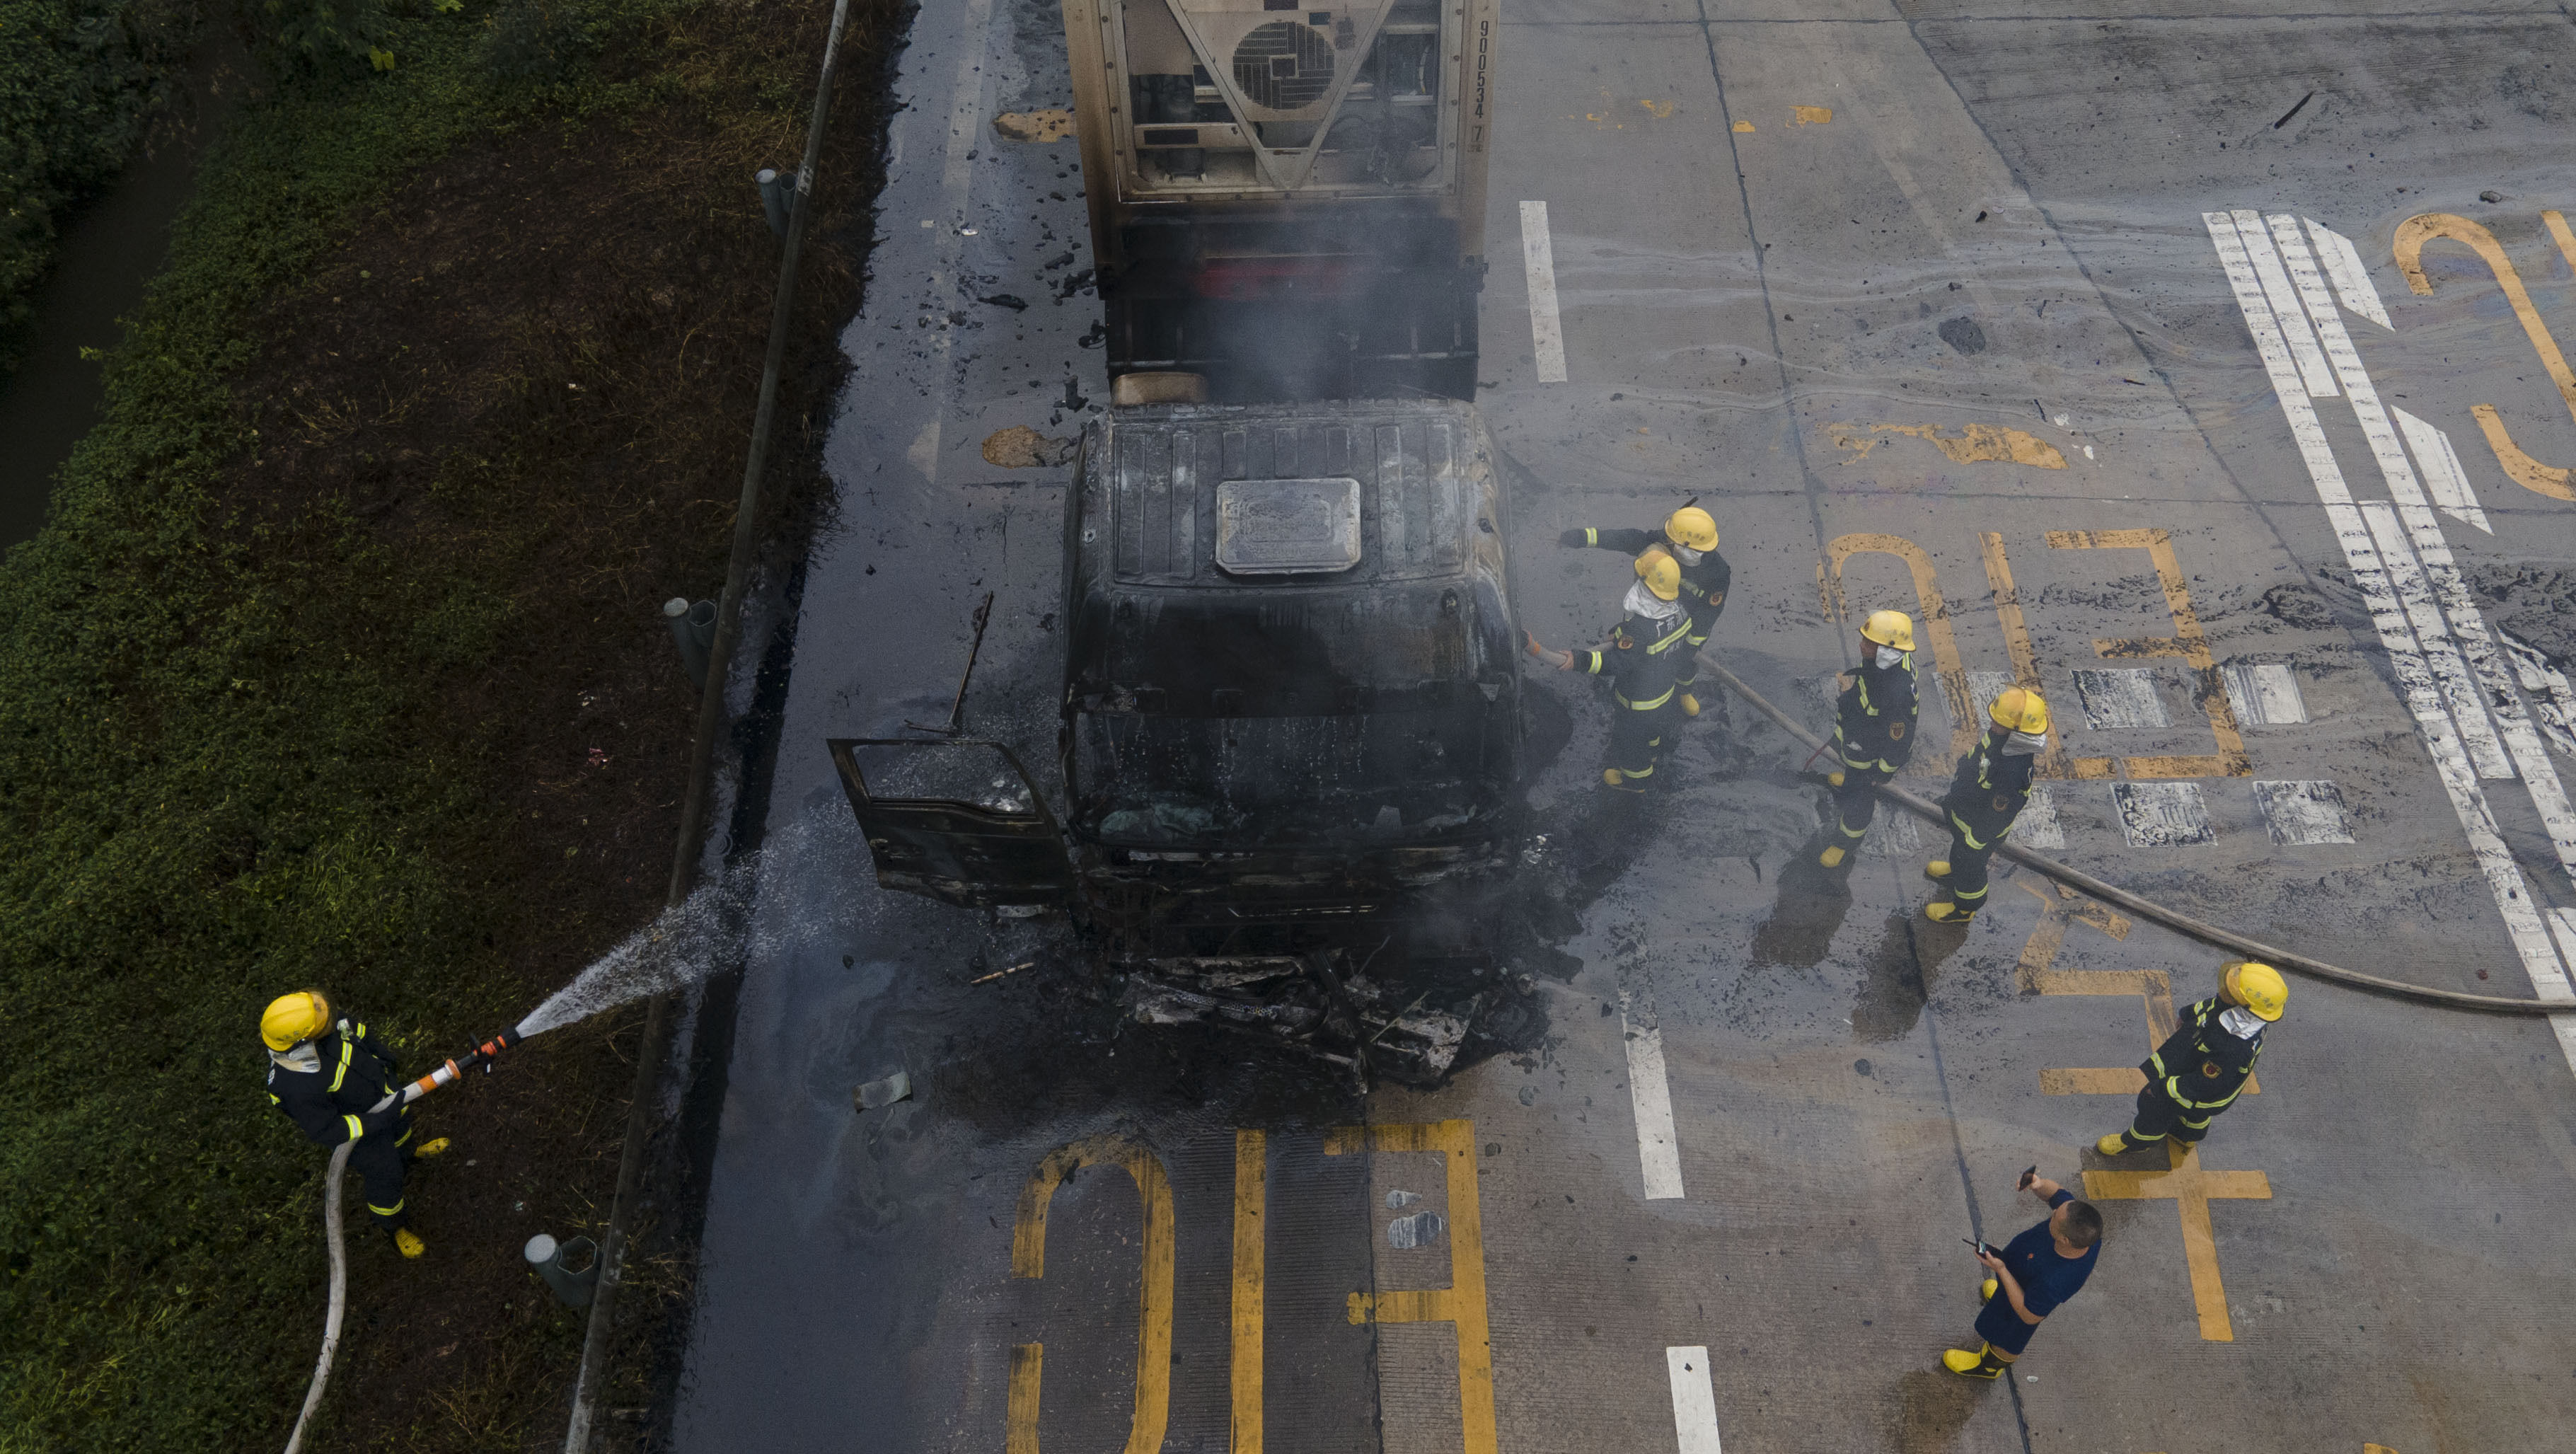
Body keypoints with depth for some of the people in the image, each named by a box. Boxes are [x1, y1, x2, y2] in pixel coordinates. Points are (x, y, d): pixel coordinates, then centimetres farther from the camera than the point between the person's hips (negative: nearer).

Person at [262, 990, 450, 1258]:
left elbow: (347, 1028, -5)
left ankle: (406, 1155, 70)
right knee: (385, 1177, 17)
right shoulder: (298, 1087, -45)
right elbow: (324, 1131, -31)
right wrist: (379, 1121, -33)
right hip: (360, 1128, -6)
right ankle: (394, 1228, 47)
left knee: (402, 1123, 35)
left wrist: (380, 1051, 7)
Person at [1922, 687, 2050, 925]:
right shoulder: (2000, 736, -22)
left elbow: (1996, 818, -30)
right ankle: (1957, 869, 68)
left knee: (1969, 865, 21)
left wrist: (1973, 845, -16)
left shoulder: (2013, 774, -45)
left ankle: (1965, 908, 49)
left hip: (1979, 828, -7)